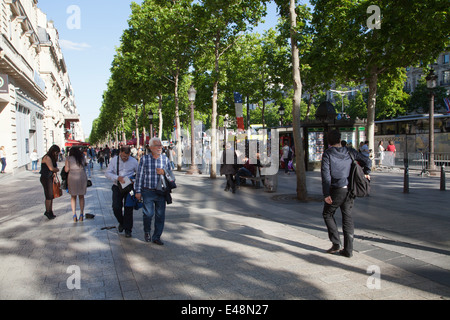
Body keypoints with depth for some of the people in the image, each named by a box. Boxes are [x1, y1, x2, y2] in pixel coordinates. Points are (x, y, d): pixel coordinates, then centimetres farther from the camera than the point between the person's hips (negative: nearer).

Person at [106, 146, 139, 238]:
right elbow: (107, 173, -3)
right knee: (116, 207, -4)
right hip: (117, 187, 1)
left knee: (128, 208, -1)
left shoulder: (133, 161, -2)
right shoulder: (114, 160, -1)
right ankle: (121, 223, 26)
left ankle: (128, 229, 11)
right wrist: (117, 178, -19)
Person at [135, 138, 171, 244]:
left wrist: (164, 172, -9)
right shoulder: (144, 159, 1)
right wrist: (138, 191, 0)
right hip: (147, 192, -2)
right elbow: (139, 176, 3)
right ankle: (147, 232, 27)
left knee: (160, 215, 2)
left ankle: (156, 237, 16)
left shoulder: (165, 159, 6)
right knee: (148, 214, -2)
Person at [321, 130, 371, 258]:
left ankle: (336, 243, 7)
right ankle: (348, 249, 14)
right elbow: (367, 160, 11)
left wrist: (326, 194, -13)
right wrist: (366, 173, 29)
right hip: (350, 189, 5)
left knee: (327, 214, 14)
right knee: (347, 216, 11)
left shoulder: (327, 154, -6)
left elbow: (326, 174, -13)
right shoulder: (349, 152, 7)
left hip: (336, 190, -4)